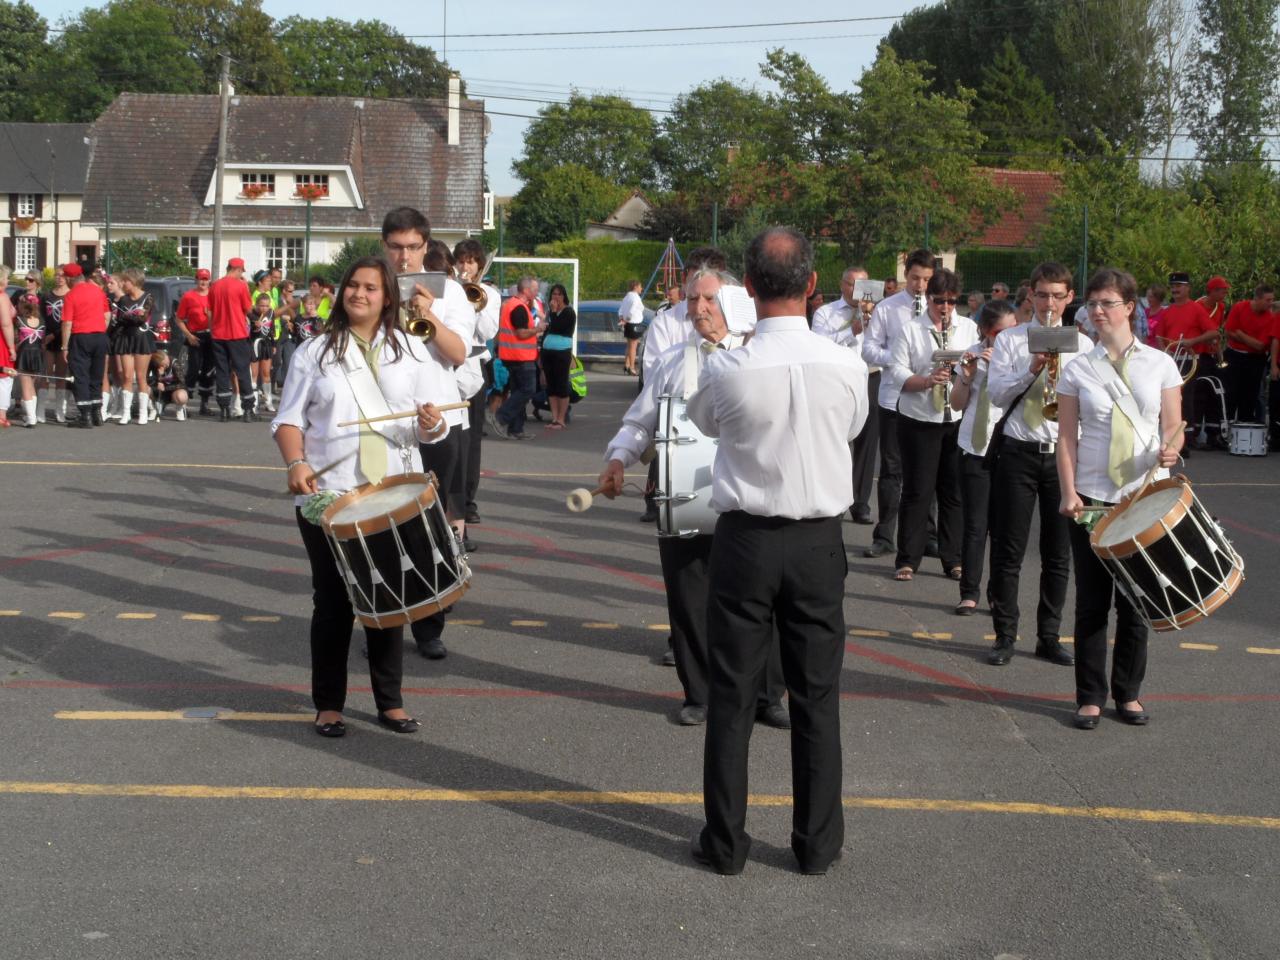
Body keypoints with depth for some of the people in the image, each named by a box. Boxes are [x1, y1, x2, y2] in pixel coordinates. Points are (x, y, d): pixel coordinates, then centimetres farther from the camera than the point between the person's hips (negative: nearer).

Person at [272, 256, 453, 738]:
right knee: (333, 602, 3)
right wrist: (297, 463, -15)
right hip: (325, 497, -1)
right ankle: (328, 704, 13)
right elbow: (289, 418, 3)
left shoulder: (410, 351, 8)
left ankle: (390, 702, 19)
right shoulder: (316, 352, 5)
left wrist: (431, 424, -18)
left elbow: (429, 427, 6)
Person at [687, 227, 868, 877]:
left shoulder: (727, 370, -15)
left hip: (745, 540, -1)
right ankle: (817, 842, 18)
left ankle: (725, 842, 15)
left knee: (731, 694, 8)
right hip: (819, 541, 1)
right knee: (817, 696, 11)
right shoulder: (847, 366, -11)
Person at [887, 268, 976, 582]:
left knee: (954, 491, 5)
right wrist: (927, 381, -22)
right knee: (917, 491, -1)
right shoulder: (909, 329, 2)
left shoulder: (969, 328, 10)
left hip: (958, 418, 2)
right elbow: (898, 371, -7)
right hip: (919, 419, -2)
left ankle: (953, 559, 14)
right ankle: (908, 559, 8)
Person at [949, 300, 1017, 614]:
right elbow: (958, 403, 6)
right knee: (975, 526, 3)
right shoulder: (974, 354, 5)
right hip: (974, 449, 2)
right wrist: (967, 376, -11)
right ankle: (969, 594, 9)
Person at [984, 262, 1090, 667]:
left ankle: (1049, 637, 17)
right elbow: (996, 393, -5)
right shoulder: (1009, 340, 5)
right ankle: (1004, 636, 11)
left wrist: (1062, 375, -17)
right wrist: (1031, 371, -17)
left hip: (1063, 454, 2)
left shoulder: (1082, 344, 8)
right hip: (1019, 452, -1)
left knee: (1058, 554, 7)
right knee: (1008, 551, 1)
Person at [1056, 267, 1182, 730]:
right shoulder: (1078, 369, 3)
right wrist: (1069, 492, -9)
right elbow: (1068, 437, 2)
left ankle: (1128, 693, 18)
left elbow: (1173, 426, 4)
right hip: (1092, 499, 0)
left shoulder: (1160, 364, 3)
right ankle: (1090, 697, 11)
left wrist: (1170, 449, -19)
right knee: (1092, 601, 2)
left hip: (1145, 497, 0)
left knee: (1134, 601, 5)